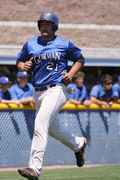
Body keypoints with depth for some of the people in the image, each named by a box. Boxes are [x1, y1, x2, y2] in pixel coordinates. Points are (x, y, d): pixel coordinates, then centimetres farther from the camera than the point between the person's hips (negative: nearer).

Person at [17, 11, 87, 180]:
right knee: (53, 129, 18)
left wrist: (71, 73, -3)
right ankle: (78, 144, 49)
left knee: (40, 123, -24)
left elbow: (80, 59, 13)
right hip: (38, 92, 6)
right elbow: (19, 62, 16)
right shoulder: (31, 44, 10)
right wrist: (23, 66, -8)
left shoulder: (64, 44, 1)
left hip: (56, 89, -6)